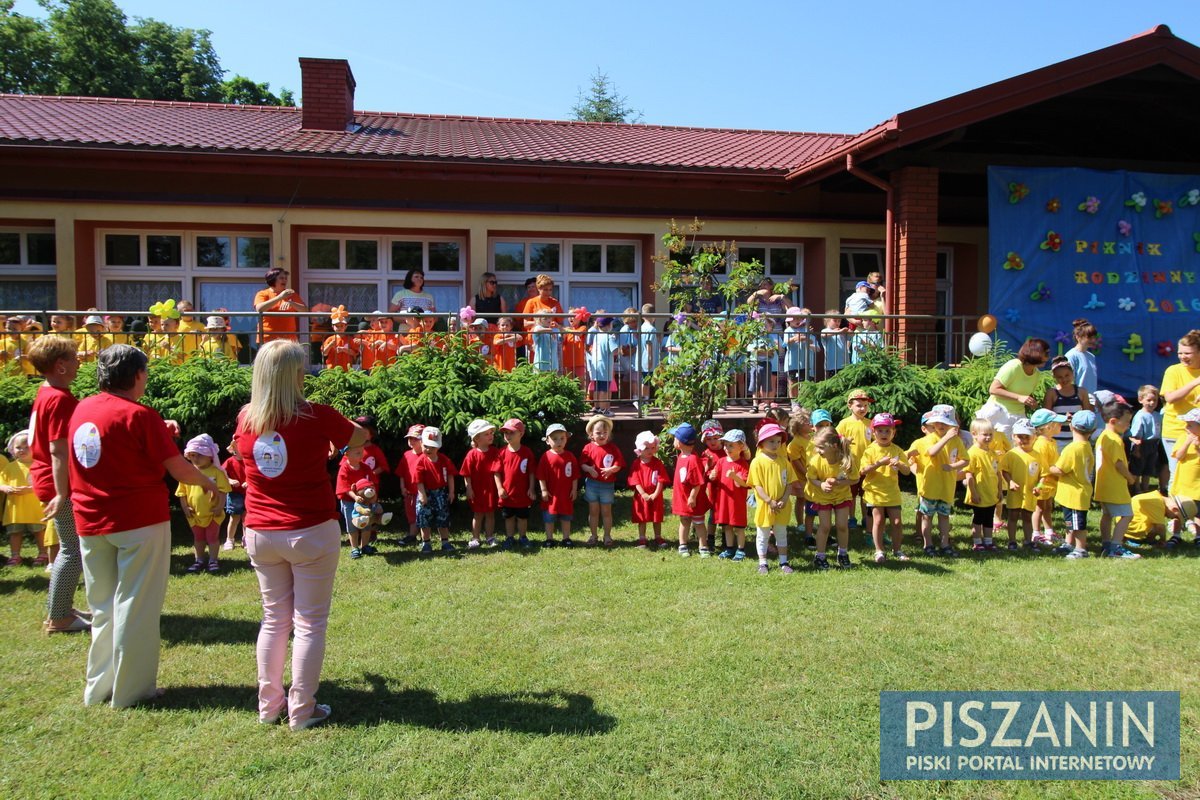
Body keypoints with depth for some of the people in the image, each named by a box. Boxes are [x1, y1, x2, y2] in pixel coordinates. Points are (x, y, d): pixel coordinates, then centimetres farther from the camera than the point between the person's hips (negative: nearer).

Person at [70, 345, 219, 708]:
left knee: (103, 607, 16)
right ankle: (131, 689, 12)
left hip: (90, 524, 6)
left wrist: (158, 432, 18)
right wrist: (208, 483, 4)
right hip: (140, 521, -6)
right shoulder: (140, 416, -14)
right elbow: (179, 470, -13)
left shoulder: (80, 410, 5)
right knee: (135, 606, 4)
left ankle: (100, 686, 25)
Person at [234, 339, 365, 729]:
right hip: (311, 533, -4)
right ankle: (302, 710, 12)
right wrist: (346, 424, 26)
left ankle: (269, 705, 25)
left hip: (261, 535, 5)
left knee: (274, 619, 17)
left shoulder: (245, 418, -2)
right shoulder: (317, 417, -14)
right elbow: (360, 438, 4)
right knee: (310, 622, 6)